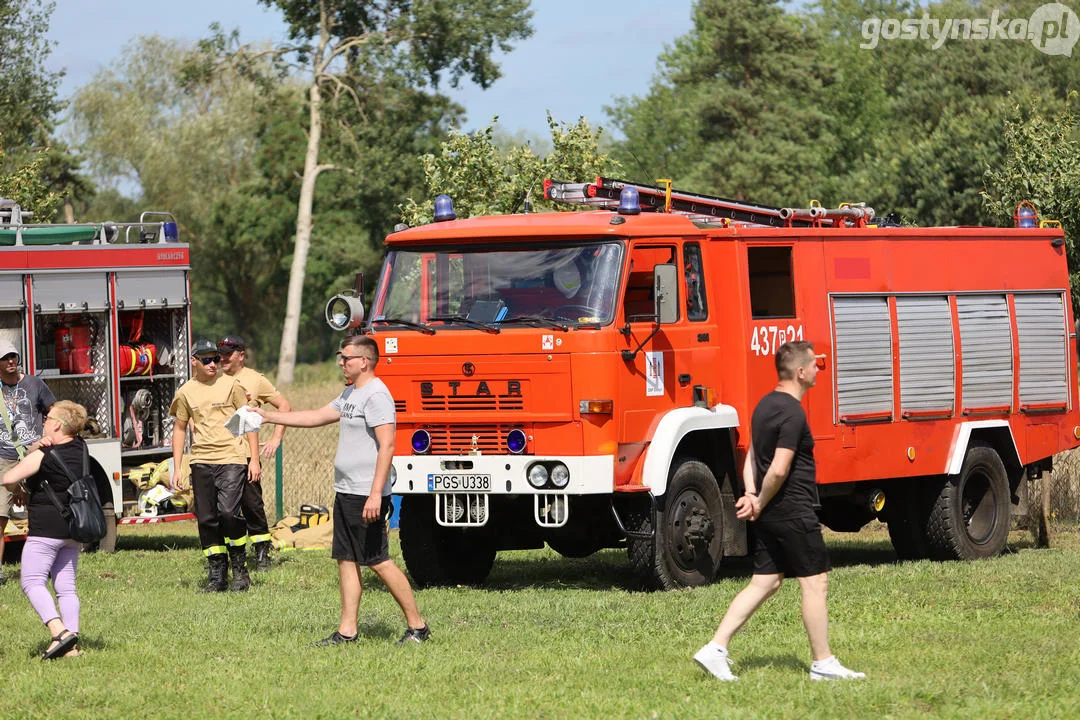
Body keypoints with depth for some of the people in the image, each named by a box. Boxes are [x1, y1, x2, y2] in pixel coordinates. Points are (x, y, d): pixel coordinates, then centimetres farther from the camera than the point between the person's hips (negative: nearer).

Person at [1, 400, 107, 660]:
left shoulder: (43, 456, -15)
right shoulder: (80, 448, 7)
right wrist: (44, 444, 3)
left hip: (46, 529, -8)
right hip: (74, 529, 8)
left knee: (32, 582, -6)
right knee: (65, 586, 9)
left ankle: (59, 631, -24)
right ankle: (71, 645, 2)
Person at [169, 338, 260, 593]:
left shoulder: (230, 385, 0)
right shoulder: (186, 392, 8)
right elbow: (180, 429, 17)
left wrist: (254, 459, -2)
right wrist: (176, 469, 12)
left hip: (232, 458, -3)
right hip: (201, 461, 3)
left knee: (228, 512, -18)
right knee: (206, 519, 2)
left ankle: (240, 569, -2)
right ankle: (217, 576, 11)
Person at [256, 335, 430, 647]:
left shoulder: (376, 395, -15)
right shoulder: (350, 393, 17)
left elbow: (387, 445, -21)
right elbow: (318, 417, 26)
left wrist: (376, 494, -26)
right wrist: (269, 416, 25)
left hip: (366, 495, -10)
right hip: (345, 492, 10)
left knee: (378, 561, -8)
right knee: (347, 560, 8)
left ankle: (417, 626, -2)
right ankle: (347, 631, 11)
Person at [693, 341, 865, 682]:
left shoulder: (765, 405, 13)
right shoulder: (793, 413, -18)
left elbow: (752, 455, 16)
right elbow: (779, 470, -23)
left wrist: (751, 495, 4)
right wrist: (760, 503, -10)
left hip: (770, 515, 9)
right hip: (794, 513, -9)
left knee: (764, 583, 10)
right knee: (815, 581, 0)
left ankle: (716, 648, 3)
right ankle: (823, 663, 5)